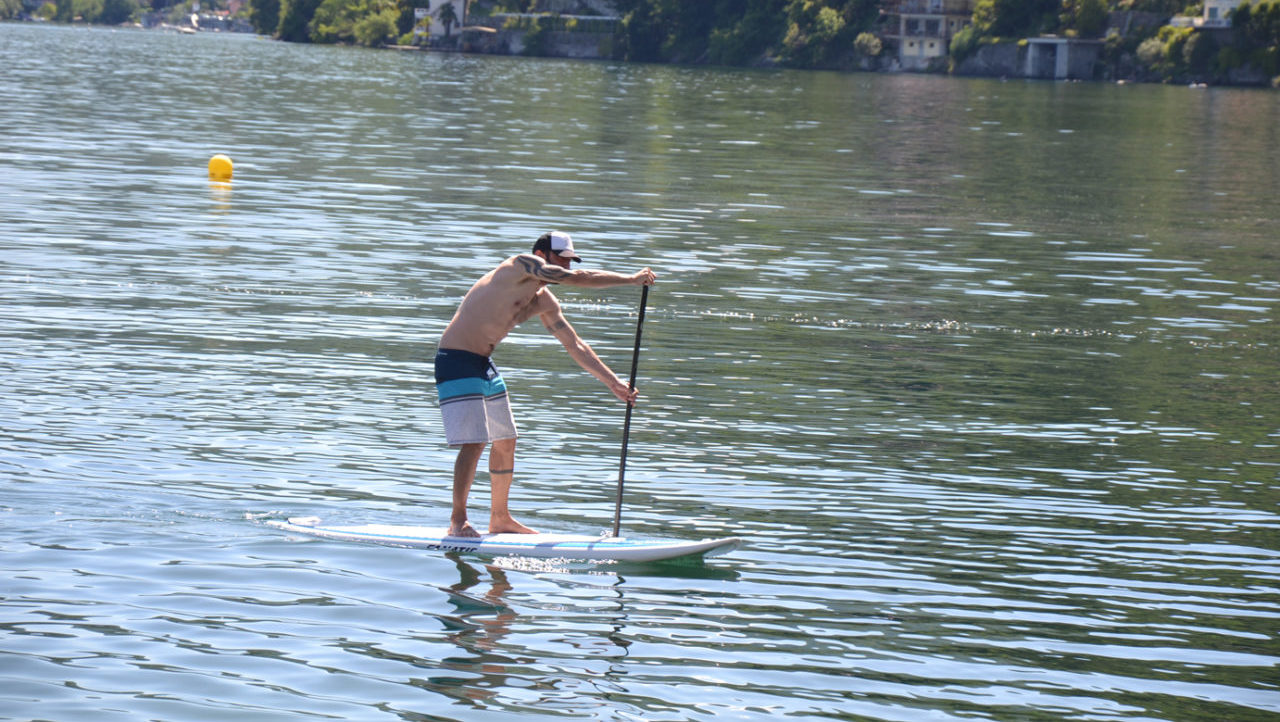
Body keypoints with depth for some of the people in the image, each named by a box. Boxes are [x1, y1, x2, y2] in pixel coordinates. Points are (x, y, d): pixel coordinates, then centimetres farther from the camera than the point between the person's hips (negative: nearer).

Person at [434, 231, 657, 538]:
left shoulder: (545, 302, 11)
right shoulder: (521, 264, -14)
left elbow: (575, 346, 17)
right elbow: (576, 279, -22)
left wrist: (613, 382, 14)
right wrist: (631, 279, -15)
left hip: (484, 364, 10)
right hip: (457, 362, -10)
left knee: (505, 441, 13)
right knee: (475, 441, -13)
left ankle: (499, 518, 24)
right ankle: (458, 520, -5)